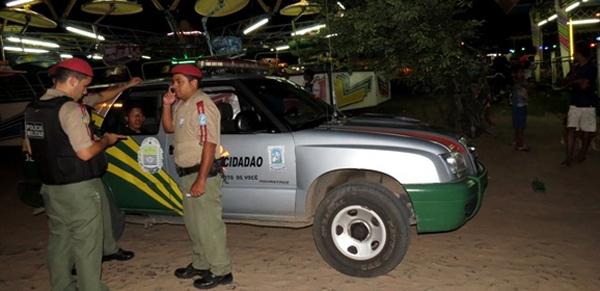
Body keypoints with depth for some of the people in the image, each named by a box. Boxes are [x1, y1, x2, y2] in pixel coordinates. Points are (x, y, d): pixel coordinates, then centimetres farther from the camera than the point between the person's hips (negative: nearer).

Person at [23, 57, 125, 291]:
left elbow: (31, 148, 17)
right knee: (86, 243, 2)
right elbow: (85, 153, -21)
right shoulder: (70, 108, -18)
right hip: (79, 188, -8)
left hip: (50, 187, 8)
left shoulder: (32, 108, 7)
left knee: (59, 239, 18)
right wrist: (106, 140, -5)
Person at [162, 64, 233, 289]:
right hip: (187, 174, 10)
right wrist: (167, 105, 6)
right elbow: (169, 128, 23)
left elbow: (209, 144, -23)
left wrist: (201, 180, -25)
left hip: (202, 174, -10)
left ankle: (221, 271, 11)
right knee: (193, 223, 18)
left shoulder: (201, 104, -18)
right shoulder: (181, 104, 12)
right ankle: (200, 264, 33)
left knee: (208, 224, -2)